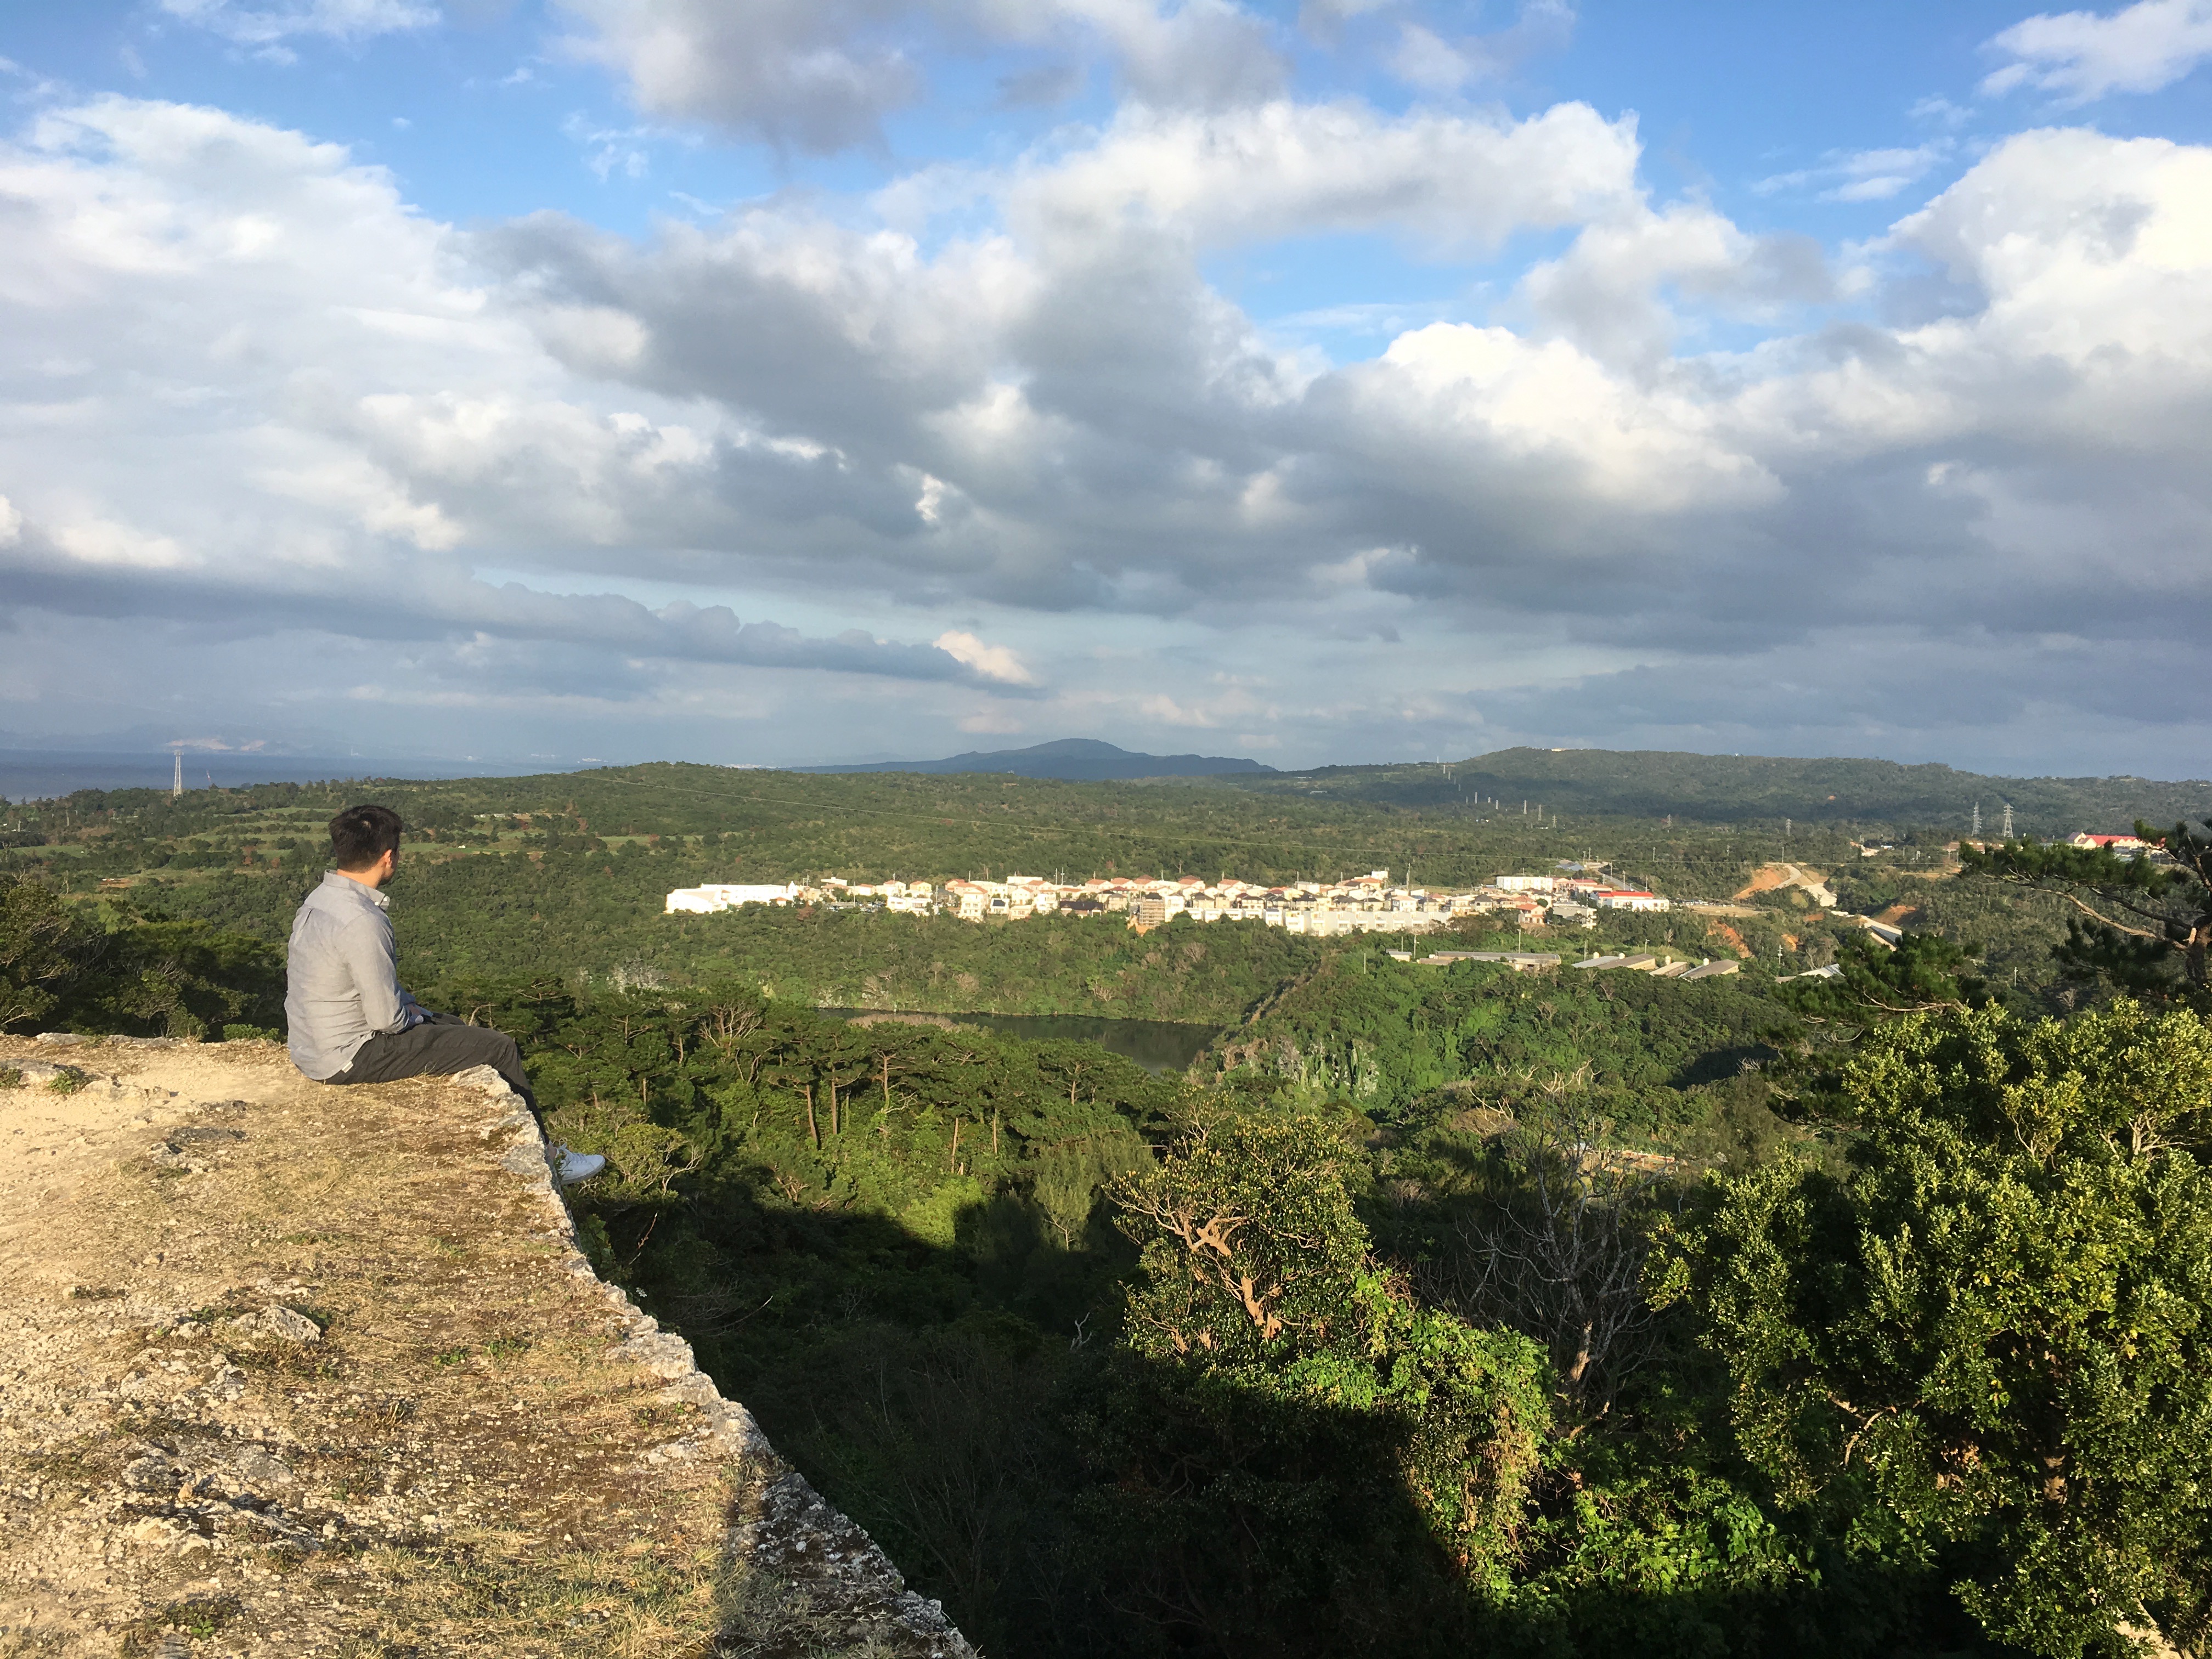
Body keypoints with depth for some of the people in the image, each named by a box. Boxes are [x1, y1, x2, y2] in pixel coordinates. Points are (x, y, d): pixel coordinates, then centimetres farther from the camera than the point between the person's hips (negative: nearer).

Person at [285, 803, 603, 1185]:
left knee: (457, 1027, 26)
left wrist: (410, 1008, 9)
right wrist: (415, 1017, -4)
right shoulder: (361, 921, -28)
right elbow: (387, 1019, -24)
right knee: (499, 1048, -2)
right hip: (348, 1059, -10)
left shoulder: (319, 900, 3)